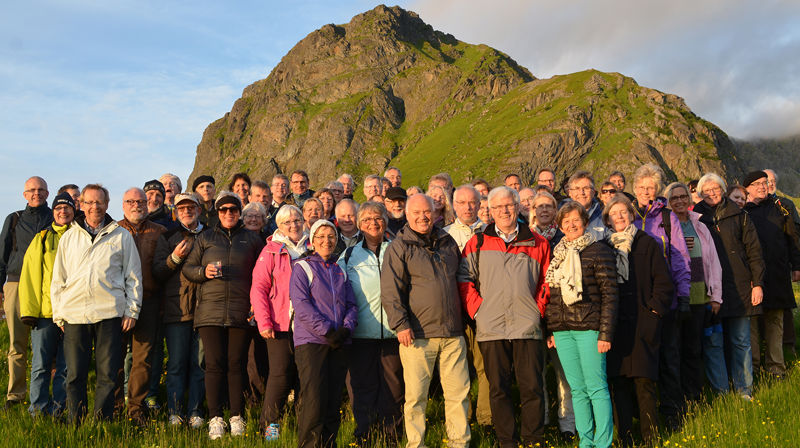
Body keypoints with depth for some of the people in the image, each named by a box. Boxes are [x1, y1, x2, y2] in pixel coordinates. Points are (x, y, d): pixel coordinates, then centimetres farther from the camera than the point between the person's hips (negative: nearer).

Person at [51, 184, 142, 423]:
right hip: (74, 313, 2)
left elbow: (133, 276, 9)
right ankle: (76, 424, 13)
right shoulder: (68, 237, 15)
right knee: (75, 374, 3)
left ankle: (103, 423, 10)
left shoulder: (122, 236, 9)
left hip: (109, 313, -2)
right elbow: (58, 278, 16)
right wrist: (58, 313, 9)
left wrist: (132, 310, 2)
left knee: (108, 374, 0)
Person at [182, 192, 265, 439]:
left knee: (236, 364, 1)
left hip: (240, 311, 0)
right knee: (214, 364, -3)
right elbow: (187, 268, 14)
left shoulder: (252, 239, 12)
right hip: (210, 309, 0)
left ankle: (237, 418, 9)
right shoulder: (205, 238, 14)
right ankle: (215, 419, 4)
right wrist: (203, 271, -7)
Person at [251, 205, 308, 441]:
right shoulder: (271, 251, 4)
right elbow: (258, 288, -1)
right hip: (280, 324, -3)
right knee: (281, 373, -5)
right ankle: (270, 423, 9)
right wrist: (264, 322, -9)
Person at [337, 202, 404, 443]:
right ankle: (364, 436, 15)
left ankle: (392, 436, 17)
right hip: (362, 332, 0)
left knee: (394, 387, 4)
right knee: (363, 386, 4)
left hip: (393, 331, 0)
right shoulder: (349, 256, 12)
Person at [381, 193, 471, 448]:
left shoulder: (448, 242, 14)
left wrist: (463, 318, 21)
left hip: (453, 334, 4)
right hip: (418, 334, -4)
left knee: (459, 391, 6)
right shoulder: (399, 247, -1)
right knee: (416, 395, 0)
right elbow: (390, 290, -8)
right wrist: (400, 324, -16)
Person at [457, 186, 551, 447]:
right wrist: (477, 310, -3)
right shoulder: (477, 243, 10)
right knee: (498, 388, 6)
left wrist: (538, 309, 2)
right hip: (491, 328, 0)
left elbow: (546, 282, 14)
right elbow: (464, 279, 7)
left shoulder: (537, 243, 11)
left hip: (527, 327, 0)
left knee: (532, 387, 1)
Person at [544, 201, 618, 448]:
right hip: (562, 330, 5)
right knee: (577, 389, 11)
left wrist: (605, 333, -13)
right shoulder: (557, 254, 14)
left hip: (589, 327, -5)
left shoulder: (599, 250, -3)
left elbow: (610, 294, -7)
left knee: (596, 387, -3)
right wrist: (550, 330, 12)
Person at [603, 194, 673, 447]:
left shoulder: (647, 244, 6)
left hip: (642, 324, -2)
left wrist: (655, 308, -5)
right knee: (618, 384, 3)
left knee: (644, 383, -4)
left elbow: (663, 281, 5)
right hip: (614, 325, 2)